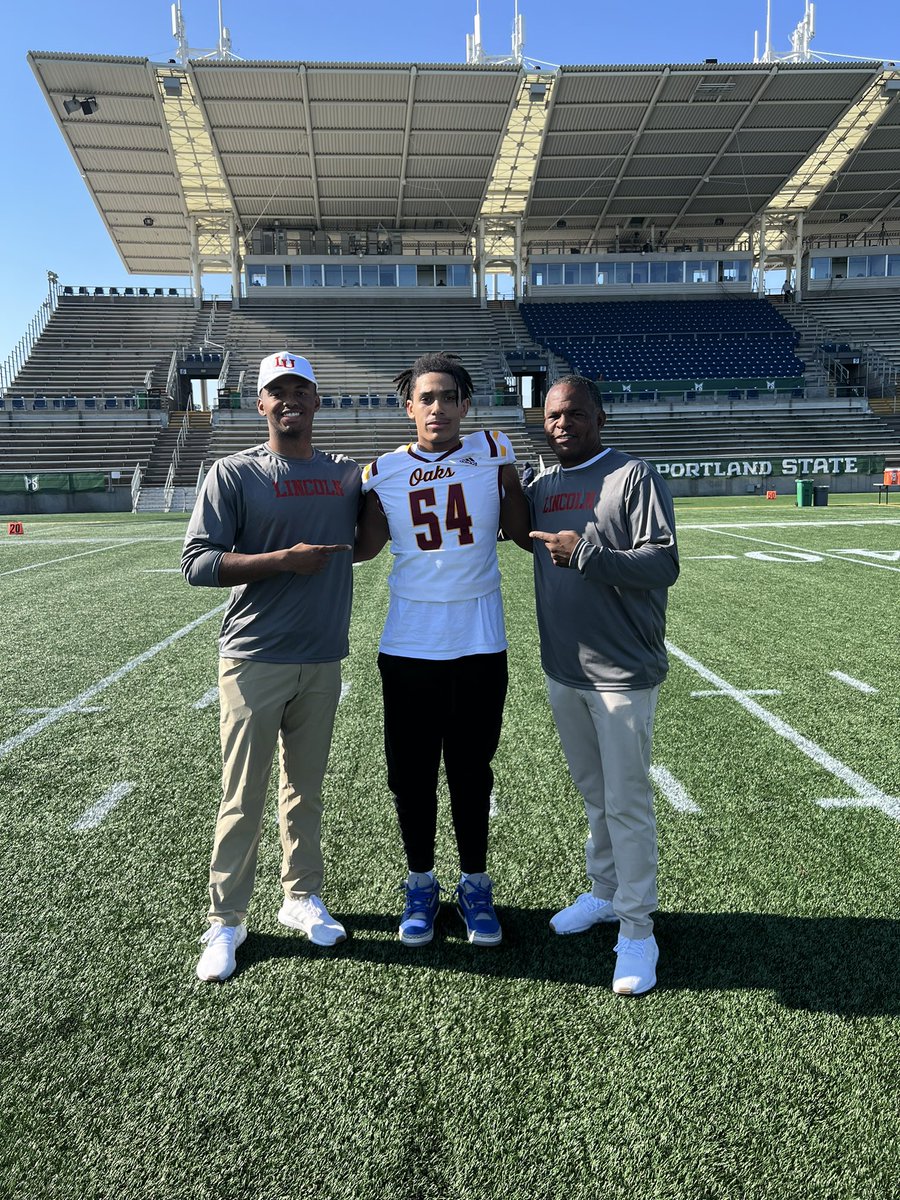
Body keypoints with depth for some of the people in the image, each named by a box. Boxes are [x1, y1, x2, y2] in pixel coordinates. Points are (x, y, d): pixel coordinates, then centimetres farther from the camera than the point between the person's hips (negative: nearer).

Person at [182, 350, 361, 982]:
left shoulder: (347, 474, 8)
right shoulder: (233, 473, -4)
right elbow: (197, 562, -10)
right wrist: (284, 559, -19)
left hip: (323, 662, 4)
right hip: (255, 661, -4)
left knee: (306, 787, 16)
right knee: (244, 796, 3)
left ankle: (302, 897, 32)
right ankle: (226, 920, 18)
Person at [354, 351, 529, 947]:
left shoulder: (493, 452, 1)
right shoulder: (385, 471, 3)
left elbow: (523, 533, 0)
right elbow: (365, 546, 6)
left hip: (480, 645, 0)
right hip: (409, 646, 1)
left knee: (471, 770, 11)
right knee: (412, 773, 9)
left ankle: (475, 884, 30)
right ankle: (421, 883, 30)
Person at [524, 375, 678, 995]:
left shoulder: (634, 477, -9)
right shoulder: (541, 487, 10)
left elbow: (664, 564, -17)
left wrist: (587, 554, -26)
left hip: (623, 672, -6)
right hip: (563, 670, 6)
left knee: (627, 802, 0)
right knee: (594, 795, 19)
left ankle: (637, 930, 14)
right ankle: (605, 893, 37)